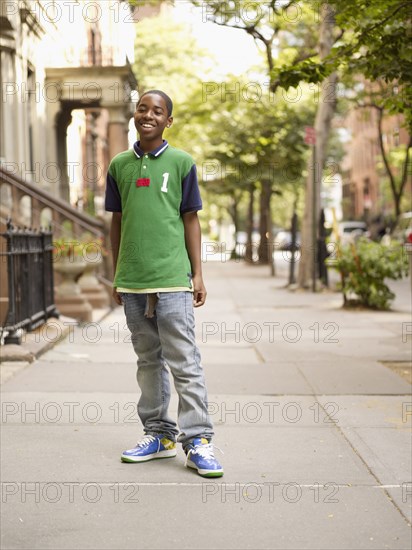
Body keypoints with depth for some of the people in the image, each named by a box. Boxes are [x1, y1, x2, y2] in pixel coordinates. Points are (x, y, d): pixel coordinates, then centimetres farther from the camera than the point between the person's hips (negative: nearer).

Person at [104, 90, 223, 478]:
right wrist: (116, 276, 13)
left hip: (172, 278, -4)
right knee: (148, 360, 12)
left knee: (184, 361, -5)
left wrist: (197, 274, 0)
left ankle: (197, 440, -2)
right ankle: (159, 434, 21)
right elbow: (117, 222, 15)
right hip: (132, 281, 4)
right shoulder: (119, 165, 11)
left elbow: (190, 220, 4)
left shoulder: (181, 163, 3)